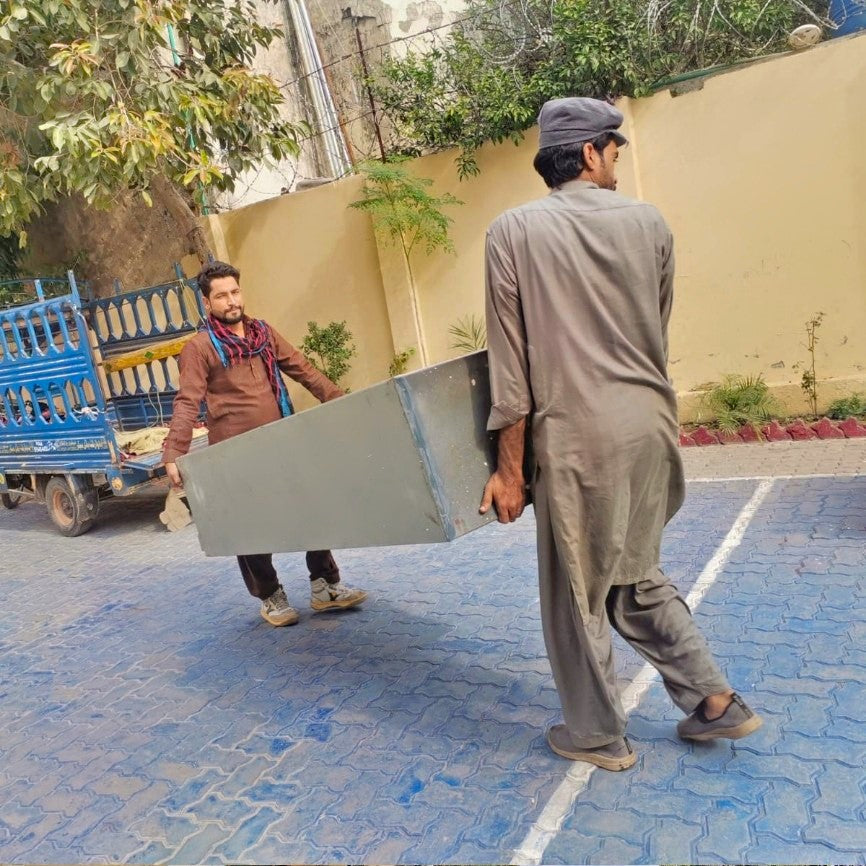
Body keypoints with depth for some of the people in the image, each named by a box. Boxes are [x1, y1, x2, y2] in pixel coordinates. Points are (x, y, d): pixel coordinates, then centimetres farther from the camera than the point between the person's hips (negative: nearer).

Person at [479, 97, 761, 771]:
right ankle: (714, 700, 31)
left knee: (577, 589, 13)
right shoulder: (648, 222, 6)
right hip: (650, 425, 5)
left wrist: (510, 467, -4)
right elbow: (657, 333, 14)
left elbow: (510, 362, -8)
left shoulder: (514, 231, -5)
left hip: (577, 435, -4)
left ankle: (598, 734, 30)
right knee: (635, 573, 24)